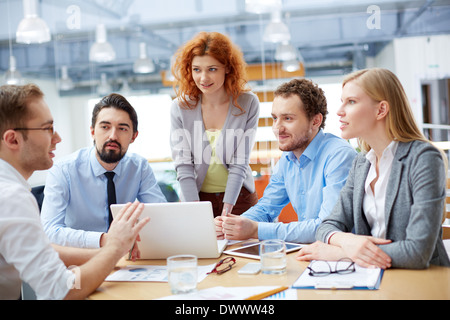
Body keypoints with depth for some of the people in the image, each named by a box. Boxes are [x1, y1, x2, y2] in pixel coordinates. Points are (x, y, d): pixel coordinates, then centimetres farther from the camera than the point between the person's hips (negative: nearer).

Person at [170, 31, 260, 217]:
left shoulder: (247, 104, -8)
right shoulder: (180, 107, -6)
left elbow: (239, 163, -10)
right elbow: (183, 165, -9)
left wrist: (226, 212, -19)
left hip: (238, 197, 0)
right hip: (198, 196, 1)